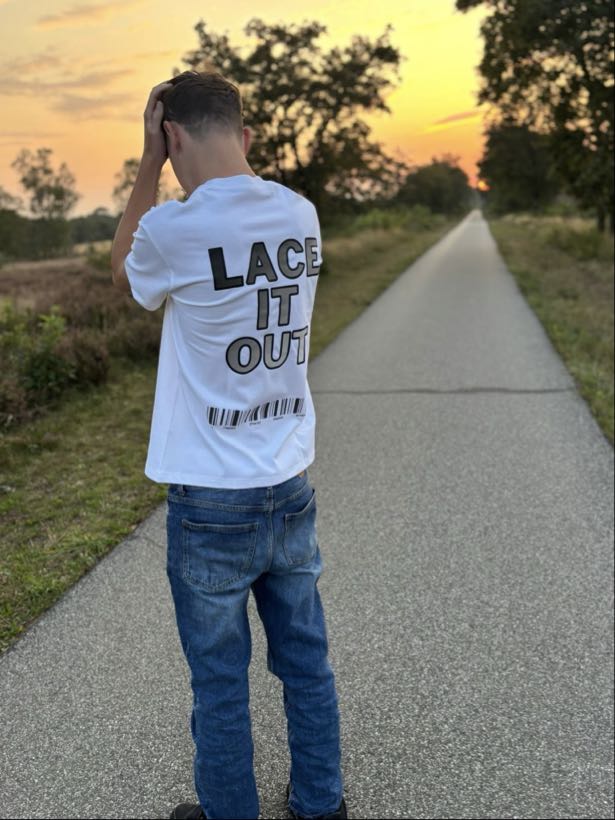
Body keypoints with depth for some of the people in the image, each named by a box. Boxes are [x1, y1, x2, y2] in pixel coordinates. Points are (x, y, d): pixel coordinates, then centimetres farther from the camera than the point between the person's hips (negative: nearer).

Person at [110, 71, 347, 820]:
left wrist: (150, 162, 4)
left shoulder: (173, 230, -17)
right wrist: (229, 158, 13)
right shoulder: (302, 215, -1)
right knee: (307, 661, 19)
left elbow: (123, 273, 7)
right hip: (291, 487, 5)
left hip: (211, 503, -5)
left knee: (220, 682, 12)